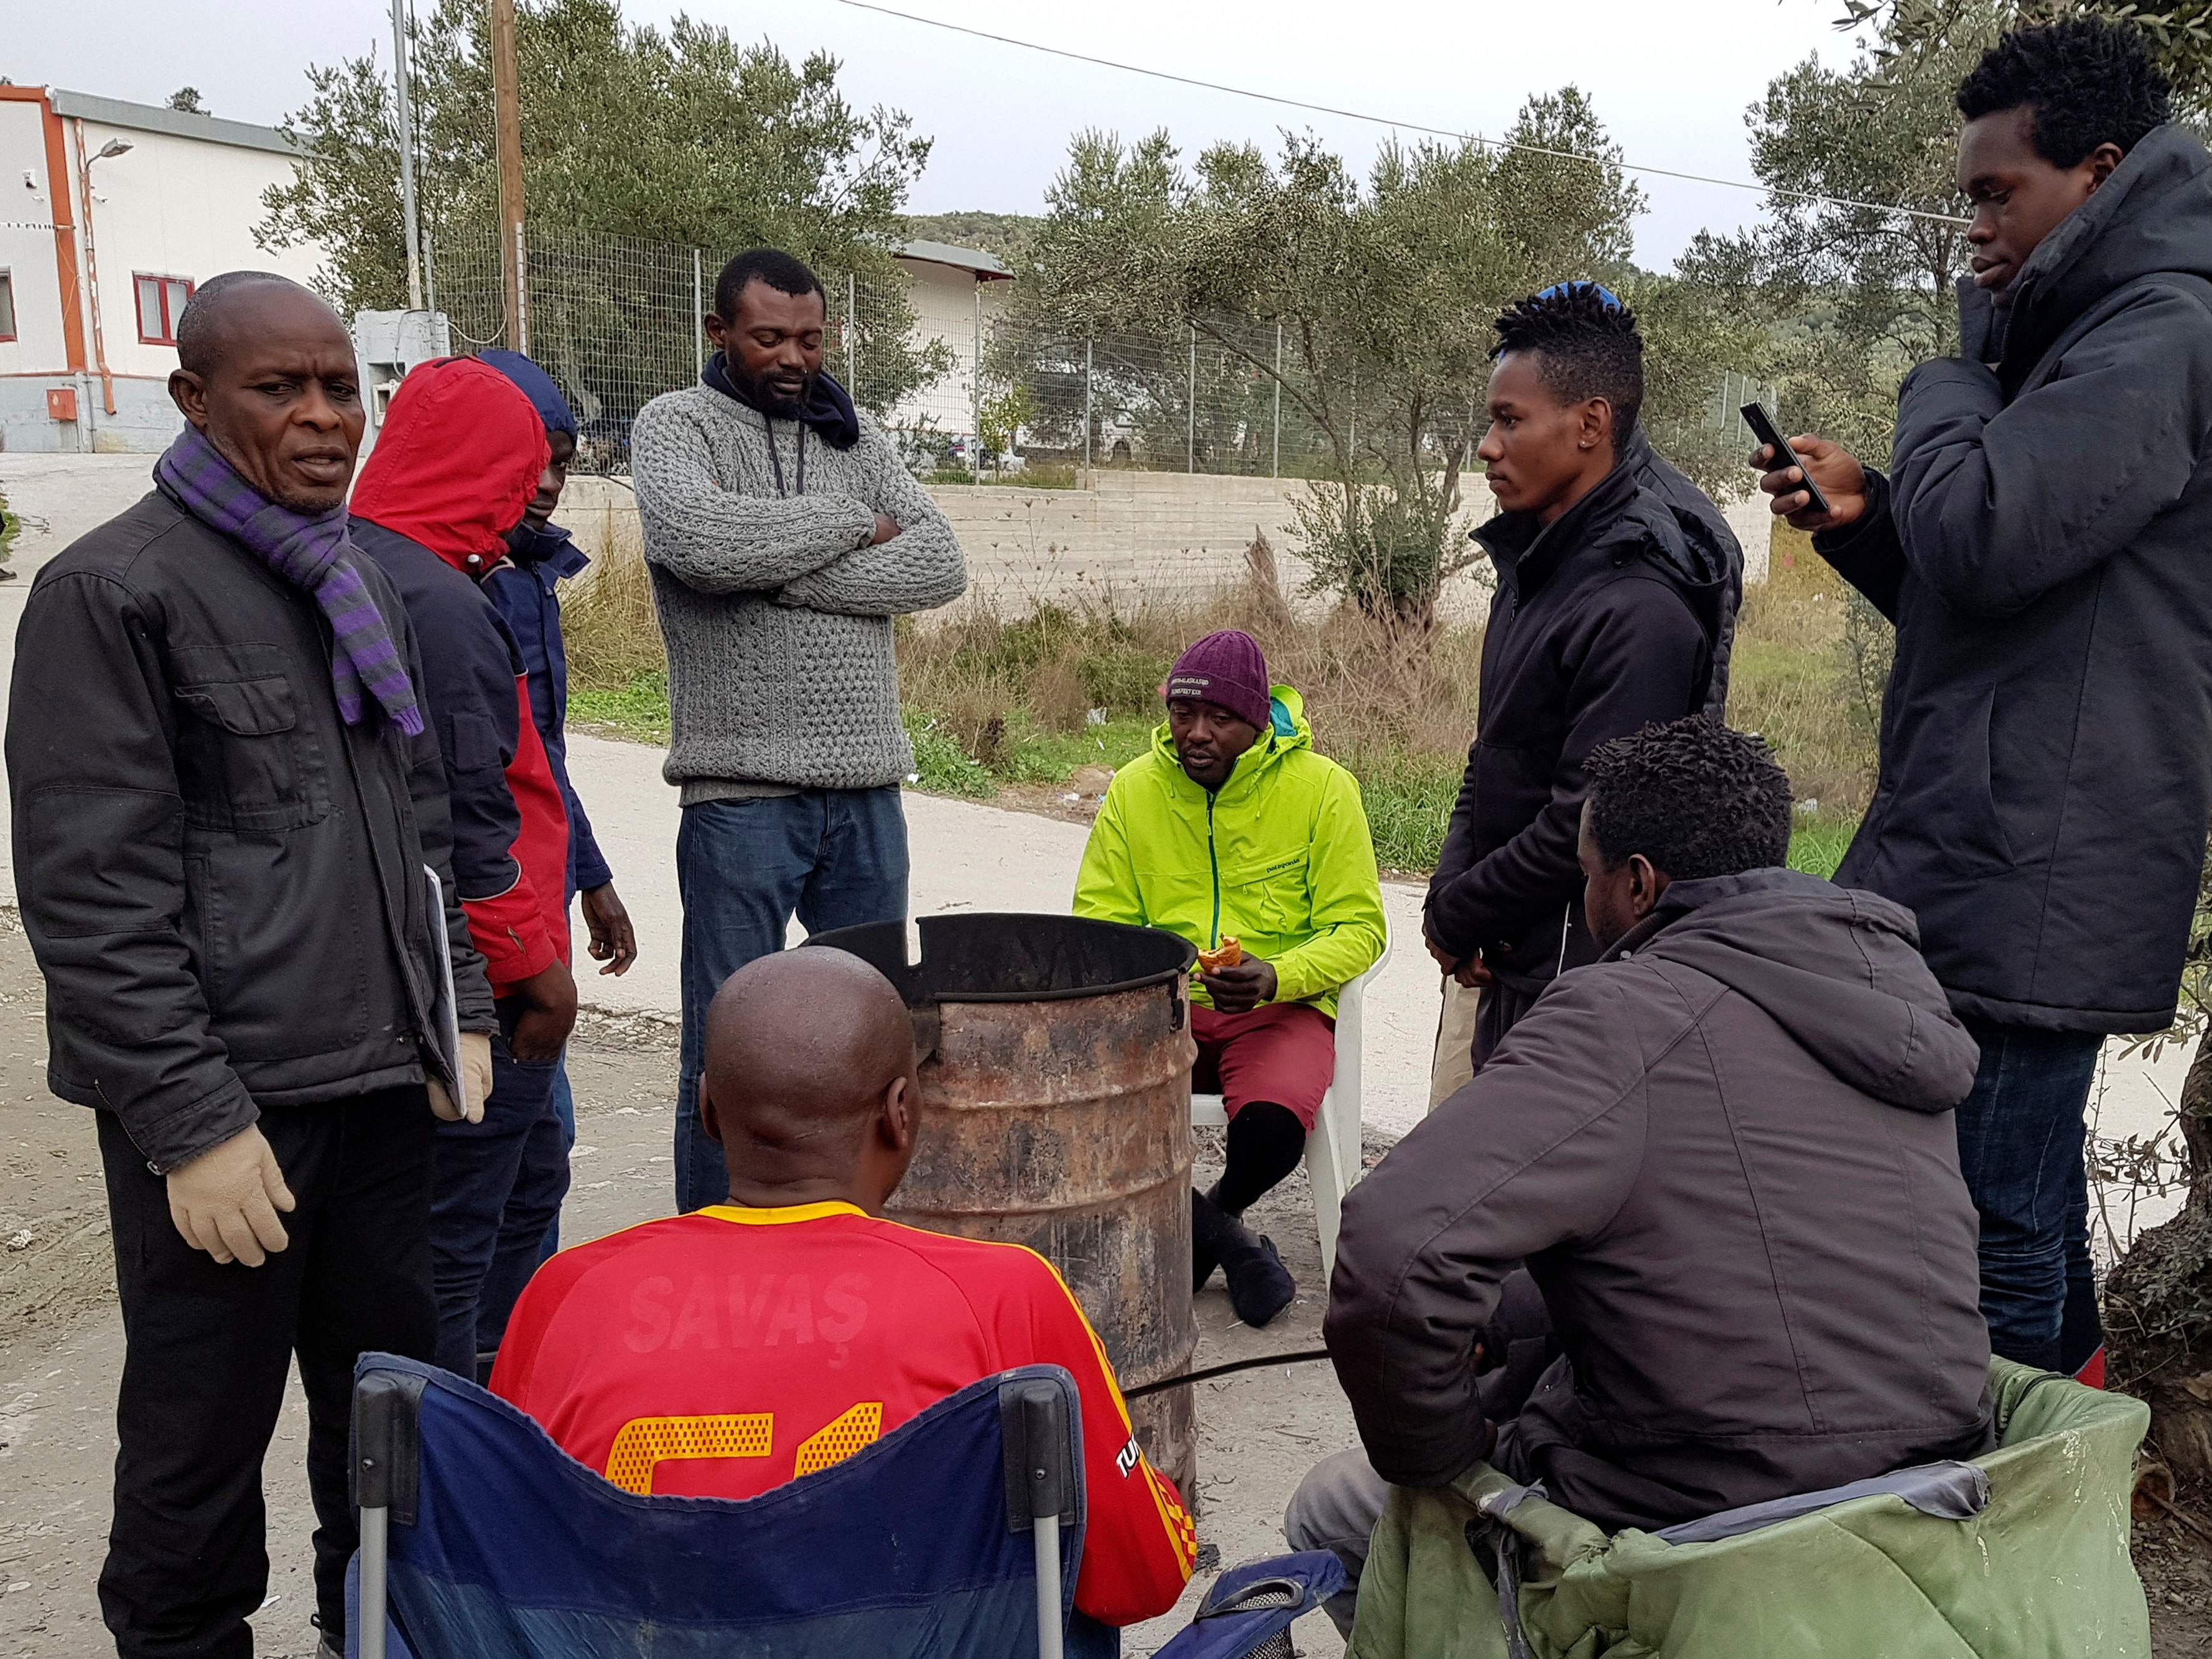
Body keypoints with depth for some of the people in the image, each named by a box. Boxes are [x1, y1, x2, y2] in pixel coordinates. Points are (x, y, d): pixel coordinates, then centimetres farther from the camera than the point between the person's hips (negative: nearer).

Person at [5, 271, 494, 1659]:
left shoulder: (363, 585, 14)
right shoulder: (113, 589, -7)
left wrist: (459, 1011, 12)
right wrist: (193, 1121, -15)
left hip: (383, 1080, 6)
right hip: (228, 1103, -6)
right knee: (202, 1443, 6)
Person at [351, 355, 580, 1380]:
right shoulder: (439, 603, -20)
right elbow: (465, 823, -23)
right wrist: (535, 966, -14)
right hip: (474, 985, -10)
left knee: (530, 1175, 22)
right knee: (454, 1234, 1)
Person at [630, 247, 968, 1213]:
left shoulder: (855, 434, 14)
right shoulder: (675, 426, 1)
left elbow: (940, 565, -1)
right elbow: (703, 542, -21)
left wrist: (780, 572, -12)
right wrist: (851, 522, -8)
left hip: (867, 788, 5)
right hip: (742, 792, -4)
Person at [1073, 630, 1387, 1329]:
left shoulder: (1322, 786, -4)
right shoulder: (1135, 787, 4)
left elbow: (1358, 928, -3)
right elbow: (1097, 923, 9)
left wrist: (1278, 976, -21)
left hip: (1282, 1007, -2)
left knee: (1272, 1126, -33)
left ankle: (1198, 1226, 6)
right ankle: (1227, 1241, -4)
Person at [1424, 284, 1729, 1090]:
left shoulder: (1639, 608, -22)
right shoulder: (1534, 563, 9)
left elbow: (1587, 825, -23)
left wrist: (1456, 917, -10)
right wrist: (1450, 888, 0)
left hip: (1573, 971, -9)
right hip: (1506, 964, 9)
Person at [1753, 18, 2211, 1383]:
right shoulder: (2093, 337, 22)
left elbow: (1981, 537, -23)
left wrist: (1958, 368, -4)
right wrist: (1864, 514, 7)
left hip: (2026, 892, -11)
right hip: (1993, 869, 11)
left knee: (1993, 1250, -5)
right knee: (2031, 1223, 18)